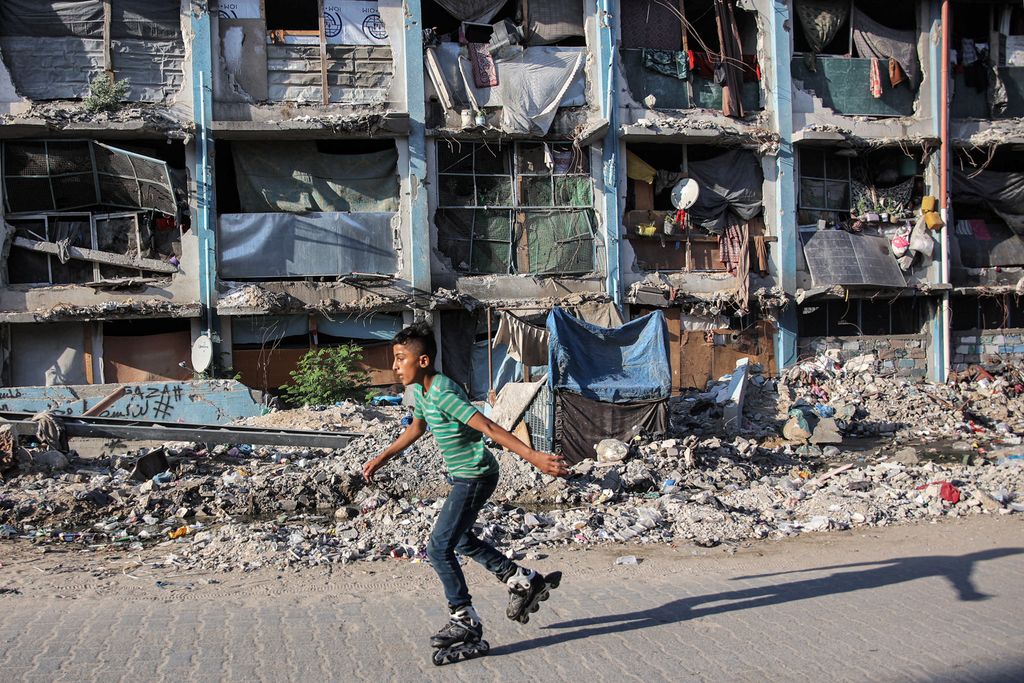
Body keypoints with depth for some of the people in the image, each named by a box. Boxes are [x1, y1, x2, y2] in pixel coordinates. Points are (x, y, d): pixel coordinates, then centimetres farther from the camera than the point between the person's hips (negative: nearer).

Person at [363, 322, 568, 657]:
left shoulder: (443, 394, -26)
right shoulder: (422, 391, 4)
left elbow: (489, 428, -32)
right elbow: (416, 428, 23)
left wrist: (533, 457, -37)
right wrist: (381, 459, 28)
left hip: (474, 477, -10)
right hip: (463, 477, 10)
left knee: (439, 548, -7)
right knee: (460, 540, 24)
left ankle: (464, 621, 7)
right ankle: (525, 582, 34)